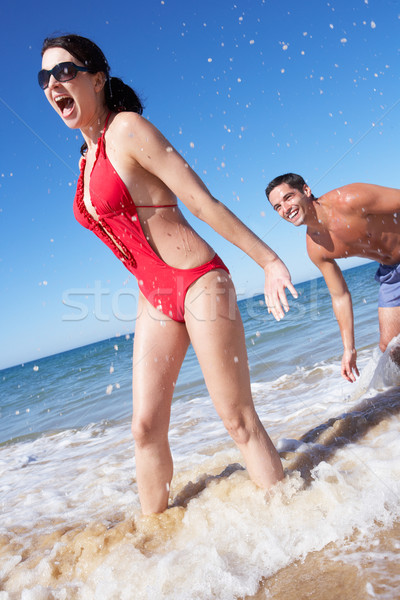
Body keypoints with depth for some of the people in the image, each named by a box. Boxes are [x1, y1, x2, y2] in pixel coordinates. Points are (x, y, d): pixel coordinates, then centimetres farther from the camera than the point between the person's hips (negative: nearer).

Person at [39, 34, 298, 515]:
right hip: (156, 300, 8)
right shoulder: (87, 160, 14)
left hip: (199, 284, -7)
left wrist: (269, 261, -11)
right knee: (146, 427, 8)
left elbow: (202, 202, -13)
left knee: (239, 421, 0)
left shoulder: (127, 128, -9)